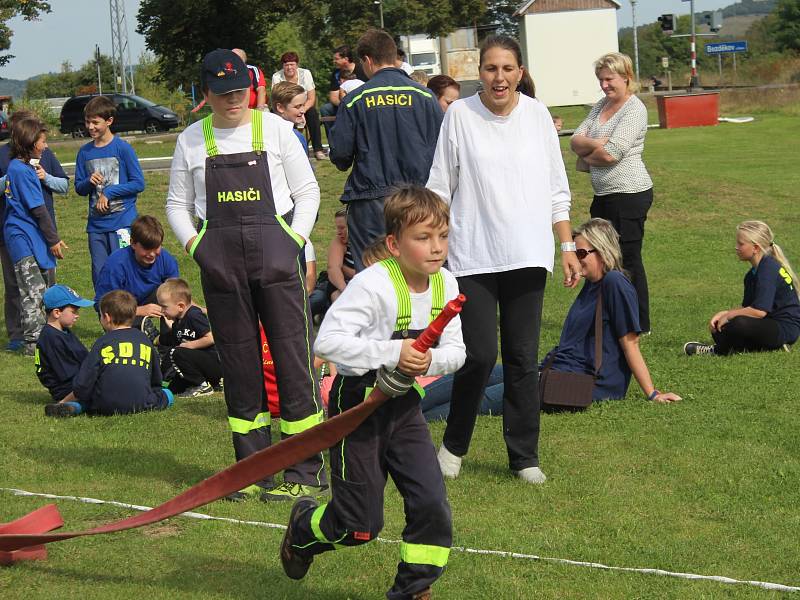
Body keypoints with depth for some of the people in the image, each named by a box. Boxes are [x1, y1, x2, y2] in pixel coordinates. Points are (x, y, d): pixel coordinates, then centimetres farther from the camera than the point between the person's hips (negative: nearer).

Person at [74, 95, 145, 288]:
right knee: (99, 276, 7)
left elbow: (139, 183, -5)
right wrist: (89, 182, -8)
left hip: (122, 220, -5)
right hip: (95, 224, 5)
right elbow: (79, 189, 14)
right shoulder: (85, 152, 9)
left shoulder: (123, 148, -4)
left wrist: (109, 192, -10)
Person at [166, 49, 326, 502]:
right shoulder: (192, 140, 8)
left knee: (293, 358, -5)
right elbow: (178, 204, 14)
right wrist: (194, 245, -2)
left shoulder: (275, 129, 4)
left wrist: (295, 241, -6)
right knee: (238, 363, 6)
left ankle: (307, 471, 1)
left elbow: (307, 191, 6)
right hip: (220, 260, 2)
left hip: (276, 253, -2)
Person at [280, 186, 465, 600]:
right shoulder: (373, 284, -24)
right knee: (360, 525, 1)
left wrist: (431, 361, -23)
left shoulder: (445, 285, -4)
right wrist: (393, 352, -34)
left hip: (403, 405, 6)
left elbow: (456, 350, 0)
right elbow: (327, 341, -29)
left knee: (432, 504, -7)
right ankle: (303, 528, 35)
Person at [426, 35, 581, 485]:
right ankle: (454, 445, 14)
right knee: (480, 355, -8)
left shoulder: (537, 115, 6)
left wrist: (569, 248, 8)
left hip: (527, 256, 2)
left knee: (523, 358, 4)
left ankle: (524, 455, 14)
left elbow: (557, 190, 12)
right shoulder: (460, 115, -1)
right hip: (473, 256, -2)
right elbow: (439, 189, 3)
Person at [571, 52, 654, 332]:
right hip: (603, 194, 9)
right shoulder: (601, 105, 14)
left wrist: (587, 156, -2)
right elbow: (575, 141, 6)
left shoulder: (634, 110, -12)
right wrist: (593, 144, -15)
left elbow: (610, 154, -21)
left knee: (628, 260, -3)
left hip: (629, 194, -9)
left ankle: (639, 325, 6)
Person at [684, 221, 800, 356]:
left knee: (740, 323, -34)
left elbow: (759, 311, -27)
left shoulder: (769, 269, -19)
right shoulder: (753, 273, 13)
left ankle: (719, 350, -5)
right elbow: (747, 307, 15)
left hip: (785, 329, -10)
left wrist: (728, 315, -14)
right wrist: (722, 314, -3)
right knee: (718, 330, 3)